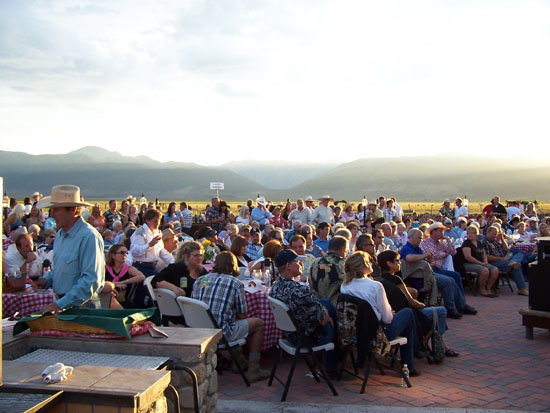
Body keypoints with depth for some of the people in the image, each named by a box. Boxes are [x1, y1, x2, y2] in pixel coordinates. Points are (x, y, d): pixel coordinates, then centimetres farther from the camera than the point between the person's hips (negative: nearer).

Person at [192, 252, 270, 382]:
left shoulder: (199, 280, 8)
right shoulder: (236, 284, -6)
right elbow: (242, 315, -1)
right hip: (221, 333, -6)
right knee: (258, 323, 15)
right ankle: (253, 370, 16)